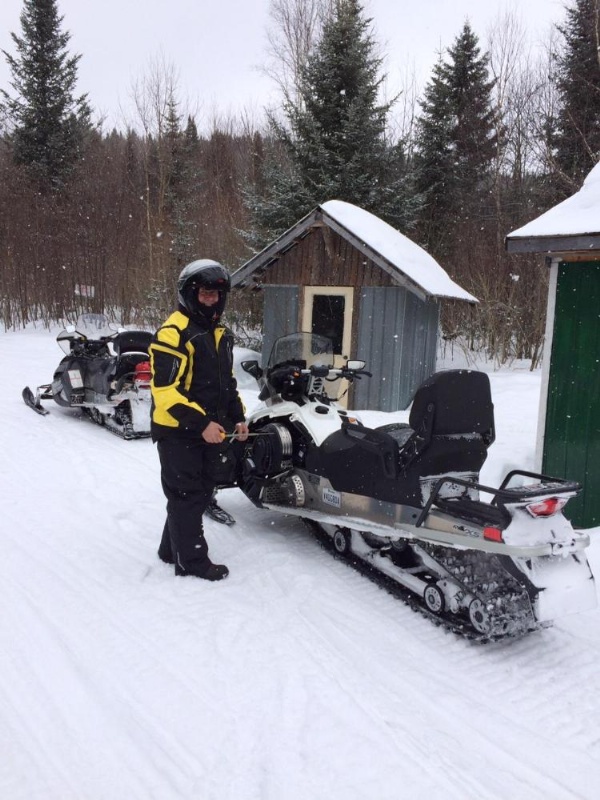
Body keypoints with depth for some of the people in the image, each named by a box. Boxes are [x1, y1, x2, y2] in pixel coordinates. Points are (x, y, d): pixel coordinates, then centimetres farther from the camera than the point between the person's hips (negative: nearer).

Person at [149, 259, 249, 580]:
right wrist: (200, 422, -26)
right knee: (188, 495, -1)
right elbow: (165, 389, -22)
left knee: (202, 493, 16)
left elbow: (227, 381, 23)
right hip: (178, 431, -9)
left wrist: (237, 417, 13)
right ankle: (192, 560, 11)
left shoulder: (221, 334, 13)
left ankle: (172, 548, 31)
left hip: (209, 431, 9)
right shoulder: (174, 332, -16)